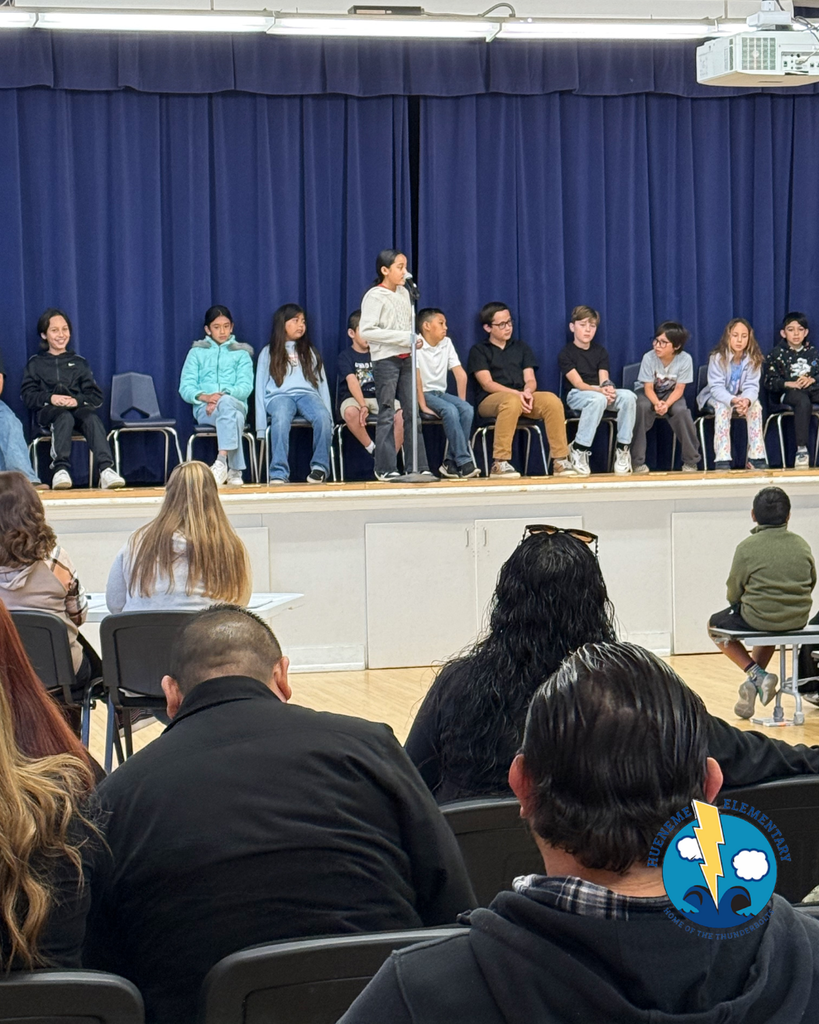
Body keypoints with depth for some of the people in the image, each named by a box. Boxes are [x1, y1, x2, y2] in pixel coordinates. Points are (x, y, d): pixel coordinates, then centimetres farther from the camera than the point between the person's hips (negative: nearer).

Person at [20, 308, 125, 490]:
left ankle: (106, 470, -54)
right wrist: (50, 398, -14)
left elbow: (97, 396, 12)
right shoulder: (35, 363, 20)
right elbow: (28, 396, 6)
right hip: (48, 411, -1)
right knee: (65, 417, -38)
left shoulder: (79, 362, 24)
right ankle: (60, 470, -53)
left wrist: (78, 400, -10)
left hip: (78, 407, 1)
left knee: (92, 418, -35)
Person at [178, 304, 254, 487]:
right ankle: (235, 471, -42)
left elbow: (246, 387, 2)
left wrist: (222, 395, -18)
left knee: (226, 403, -39)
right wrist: (203, 396, -16)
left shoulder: (241, 353, 18)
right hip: (204, 409, -1)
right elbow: (185, 387, 6)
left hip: (235, 405, 1)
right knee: (234, 416, -37)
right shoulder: (197, 352, 18)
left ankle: (222, 462, -46)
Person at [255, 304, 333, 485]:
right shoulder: (268, 353, 19)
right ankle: (279, 474, -44)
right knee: (281, 418, -38)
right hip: (279, 395, -2)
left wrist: (330, 416, 4)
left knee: (322, 417, -34)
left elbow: (322, 384, 19)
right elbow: (260, 388, 12)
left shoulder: (309, 352, 26)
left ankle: (320, 468, -30)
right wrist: (260, 428, 0)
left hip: (307, 394, 2)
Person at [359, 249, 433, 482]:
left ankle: (418, 467, 7)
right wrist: (403, 337, -20)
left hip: (405, 358, 7)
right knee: (387, 415, -3)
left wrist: (414, 338, 2)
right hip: (385, 359, -7)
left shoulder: (404, 293, 12)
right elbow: (366, 331, -20)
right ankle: (386, 469, 3)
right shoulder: (374, 296, -10)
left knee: (412, 413, 5)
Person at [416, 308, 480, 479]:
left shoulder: (447, 343, 10)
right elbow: (415, 376, -18)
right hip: (423, 394, -6)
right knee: (450, 410, -32)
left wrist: (461, 402, -3)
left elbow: (460, 374, 7)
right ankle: (464, 462, -32)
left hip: (440, 393, 6)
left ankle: (452, 463, -21)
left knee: (467, 409, -22)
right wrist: (423, 406, -24)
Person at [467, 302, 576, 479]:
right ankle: (499, 464, -41)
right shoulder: (479, 351, 9)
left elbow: (531, 380, 13)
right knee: (512, 402, -41)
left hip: (522, 397, 4)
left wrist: (527, 392, -13)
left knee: (552, 400, -28)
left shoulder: (521, 347, 22)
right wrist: (517, 394, -19)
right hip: (491, 400, -4)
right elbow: (487, 383, -5)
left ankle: (560, 461, -26)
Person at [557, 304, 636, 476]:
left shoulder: (600, 352, 13)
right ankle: (579, 449, -30)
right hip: (577, 395, -5)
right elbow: (578, 383, -13)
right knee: (598, 399, -40)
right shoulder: (565, 353, -2)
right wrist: (600, 390, -30)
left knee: (628, 396, -27)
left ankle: (622, 449, -19)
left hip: (601, 393, 5)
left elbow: (604, 380, 0)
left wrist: (608, 388, -26)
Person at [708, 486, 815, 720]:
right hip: (798, 620, 5)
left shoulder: (746, 548, -13)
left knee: (715, 625, 24)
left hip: (758, 618, -5)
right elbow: (811, 583, 9)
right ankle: (753, 683, 28)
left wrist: (737, 604, 16)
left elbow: (734, 591, -7)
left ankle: (756, 675, 9)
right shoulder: (802, 545, 0)